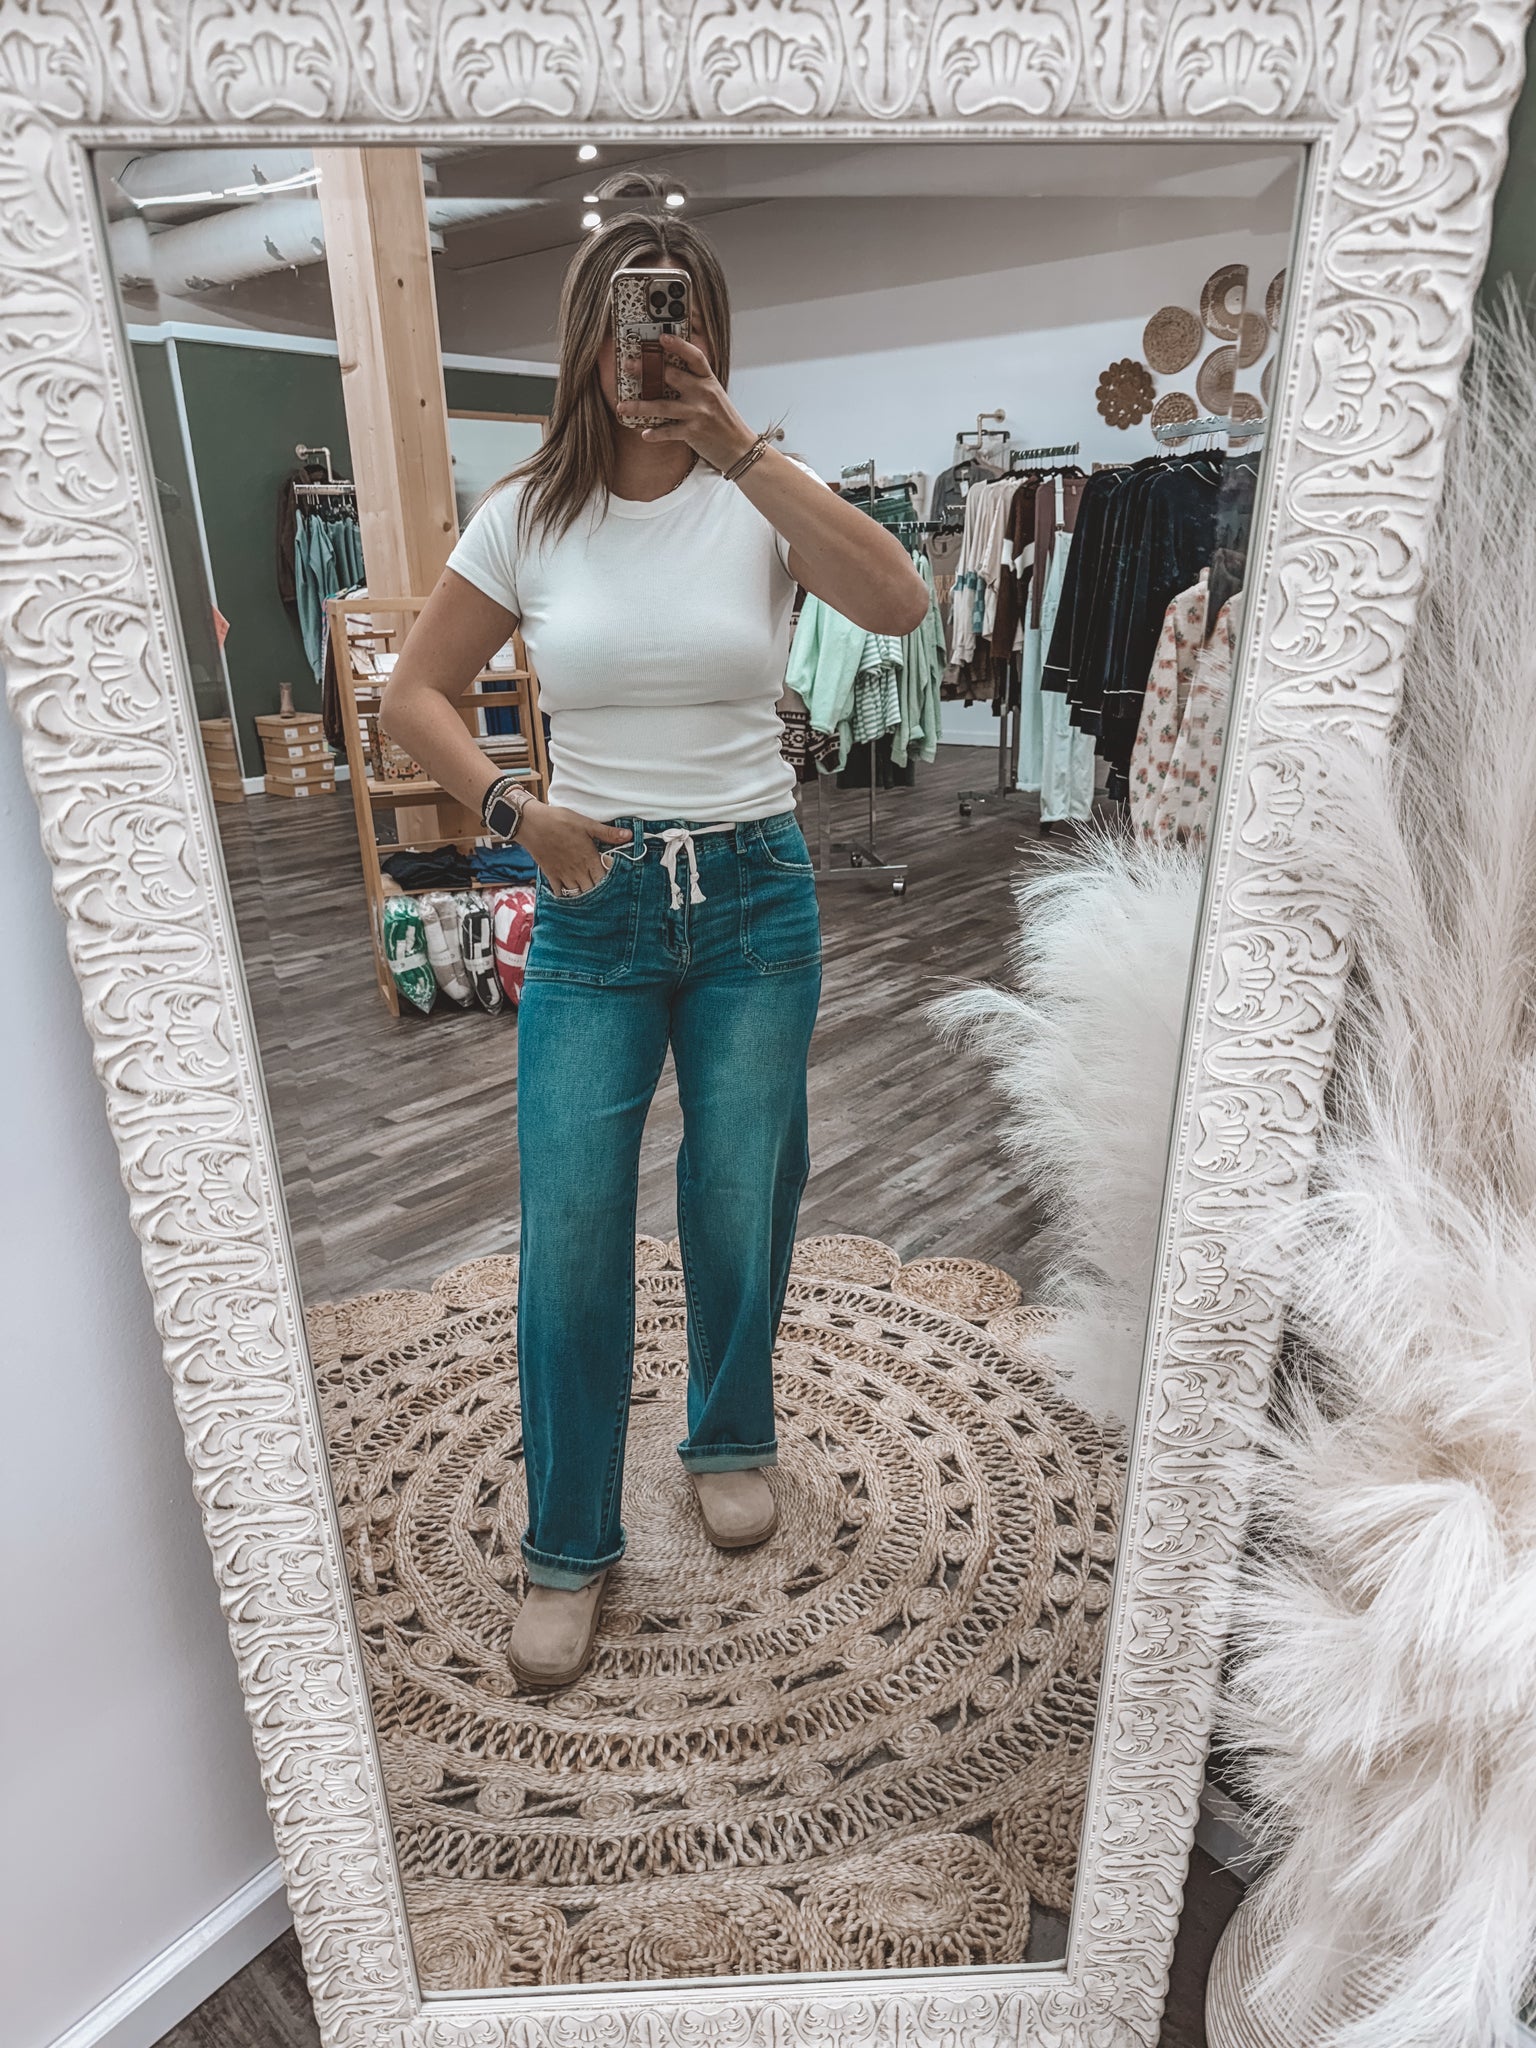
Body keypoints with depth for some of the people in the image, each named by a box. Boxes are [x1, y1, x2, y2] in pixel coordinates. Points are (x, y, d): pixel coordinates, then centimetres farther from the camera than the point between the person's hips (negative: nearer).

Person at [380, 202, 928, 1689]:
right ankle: (568, 1544, 24)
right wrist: (516, 812, -8)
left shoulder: (759, 502, 0)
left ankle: (730, 1438, 41)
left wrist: (742, 449, -24)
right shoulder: (529, 517, 3)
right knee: (567, 1234, 1)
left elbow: (901, 606, -20)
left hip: (755, 898, 0)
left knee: (740, 1205, 11)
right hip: (593, 907, 1)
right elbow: (413, 695, 7)